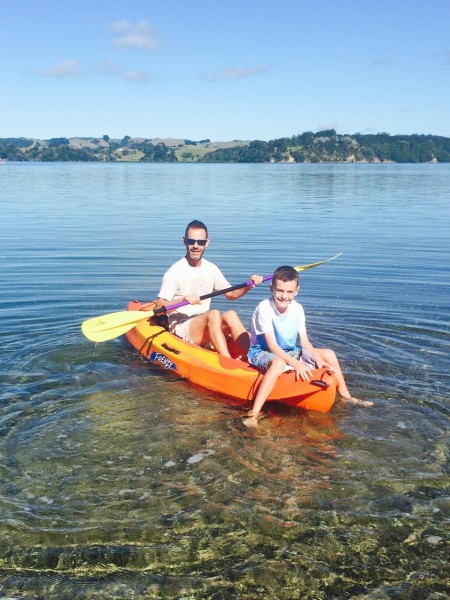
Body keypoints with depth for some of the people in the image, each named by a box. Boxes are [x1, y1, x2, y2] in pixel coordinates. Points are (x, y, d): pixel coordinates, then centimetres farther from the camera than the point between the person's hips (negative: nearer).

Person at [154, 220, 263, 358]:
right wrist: (182, 300, -32)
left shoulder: (211, 269, 10)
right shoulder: (175, 271, -9)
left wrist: (249, 285, 3)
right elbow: (158, 309, -15)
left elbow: (231, 294, 21)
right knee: (213, 314, -31)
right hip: (180, 327, -5)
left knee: (230, 315, -23)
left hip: (206, 328, 6)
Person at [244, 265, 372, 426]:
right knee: (279, 363, -42)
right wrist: (296, 363, -35)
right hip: (261, 353, -6)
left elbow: (304, 342, -2)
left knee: (329, 354, -2)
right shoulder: (264, 308, -21)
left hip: (290, 352, 7)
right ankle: (254, 413, -46)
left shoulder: (297, 309, -4)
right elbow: (272, 345, -25)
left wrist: (317, 358, -20)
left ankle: (346, 397, 13)